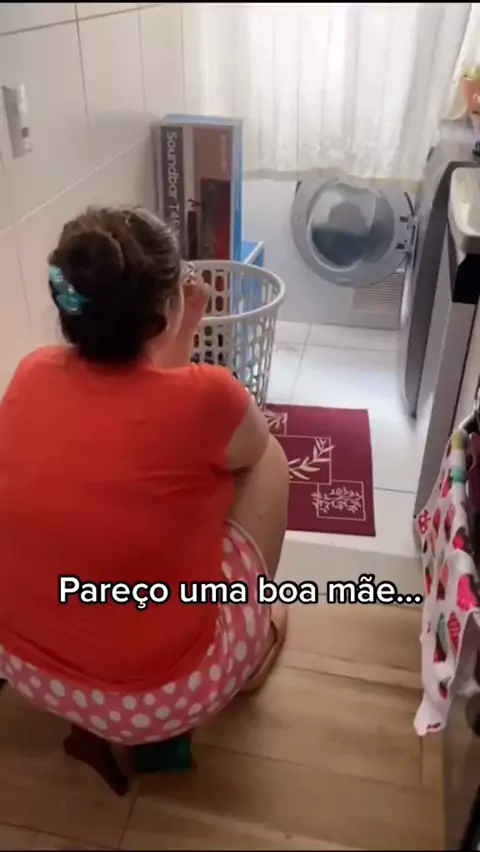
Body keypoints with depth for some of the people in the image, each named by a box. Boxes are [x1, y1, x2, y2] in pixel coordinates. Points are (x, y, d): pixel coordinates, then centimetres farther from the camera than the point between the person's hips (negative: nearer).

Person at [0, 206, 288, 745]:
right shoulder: (202, 397, -24)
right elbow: (250, 450, 2)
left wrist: (185, 329, 11)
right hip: (160, 698, -5)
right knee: (268, 460, 8)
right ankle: (253, 644, 27)